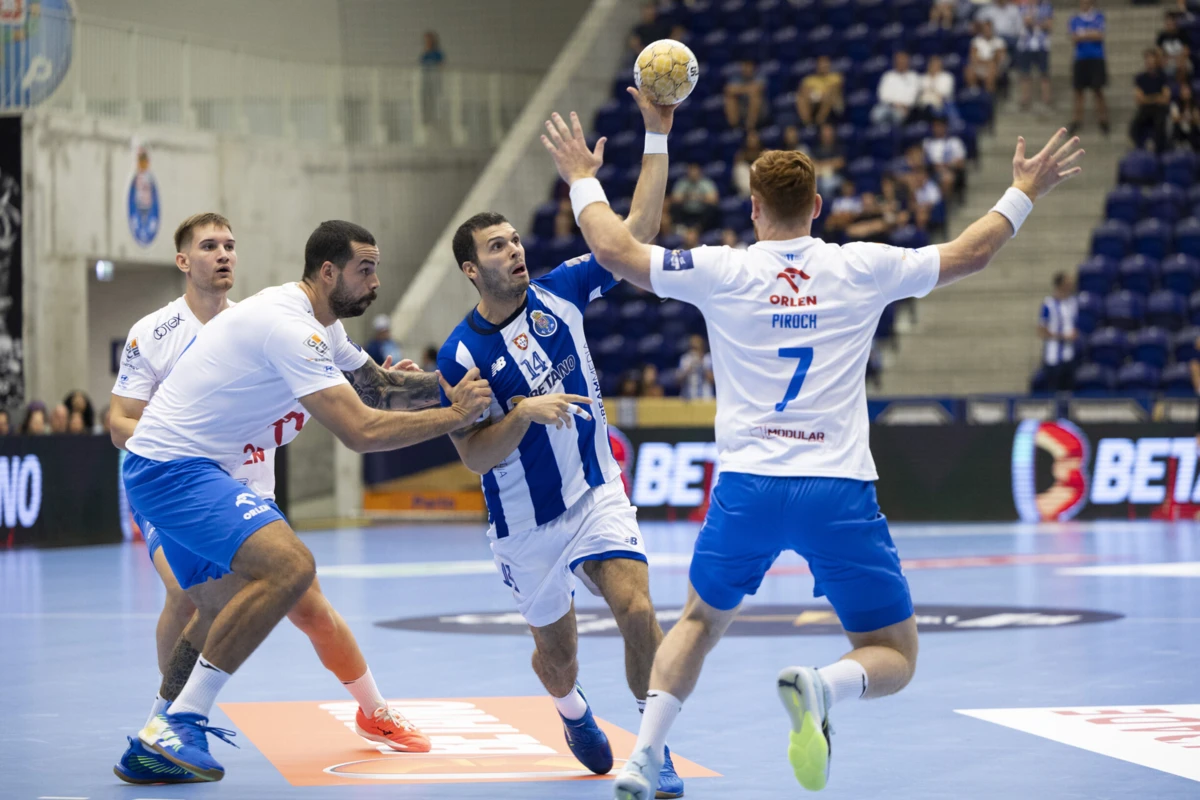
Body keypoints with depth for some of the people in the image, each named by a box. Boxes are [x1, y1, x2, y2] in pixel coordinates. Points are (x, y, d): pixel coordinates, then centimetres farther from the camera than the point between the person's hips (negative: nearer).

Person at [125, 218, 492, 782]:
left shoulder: (321, 326, 13)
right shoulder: (289, 326, -21)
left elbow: (377, 386, 24)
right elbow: (360, 430, -25)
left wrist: (452, 383, 7)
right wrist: (454, 415, -18)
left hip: (159, 472, 11)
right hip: (173, 467, -11)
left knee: (224, 608, 22)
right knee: (289, 566, -25)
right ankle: (181, 724, -21)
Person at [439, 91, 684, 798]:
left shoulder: (558, 293, -3)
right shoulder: (461, 354, -12)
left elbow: (637, 232, -6)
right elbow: (476, 455, -13)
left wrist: (657, 136, -13)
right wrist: (525, 414, -30)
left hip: (597, 495, 1)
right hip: (525, 521, -1)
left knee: (638, 610, -20)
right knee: (557, 651, 12)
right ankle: (574, 712, 48)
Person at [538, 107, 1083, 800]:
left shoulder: (723, 272, 1)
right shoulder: (863, 268, 3)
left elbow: (615, 249, 6)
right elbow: (968, 255, 15)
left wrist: (584, 181, 23)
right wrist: (1025, 193, 30)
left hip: (747, 487, 2)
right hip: (839, 491, -1)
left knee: (701, 621, 26)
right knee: (894, 659, 8)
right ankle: (820, 687, -26)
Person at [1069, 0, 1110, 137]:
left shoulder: (1099, 17, 2)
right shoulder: (1075, 20, 7)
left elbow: (1100, 35, -8)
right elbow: (1074, 37, -5)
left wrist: (1083, 35, -8)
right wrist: (1091, 35, -16)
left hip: (1096, 59, -2)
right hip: (1080, 59, 2)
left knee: (1098, 90, -4)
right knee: (1078, 90, 3)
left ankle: (1103, 120, 1)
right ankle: (1077, 120, 8)